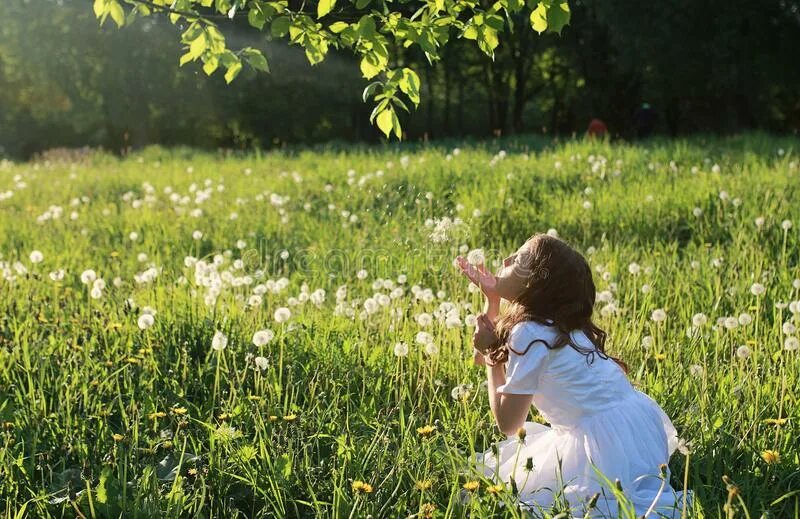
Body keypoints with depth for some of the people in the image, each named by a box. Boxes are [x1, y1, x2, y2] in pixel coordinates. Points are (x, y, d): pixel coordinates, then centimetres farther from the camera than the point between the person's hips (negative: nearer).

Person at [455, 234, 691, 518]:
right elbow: (480, 357, 25)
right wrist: (491, 299, 15)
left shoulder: (530, 334, -16)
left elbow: (508, 423, -11)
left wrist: (492, 355, -4)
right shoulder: (551, 321, 11)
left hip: (606, 442, -10)